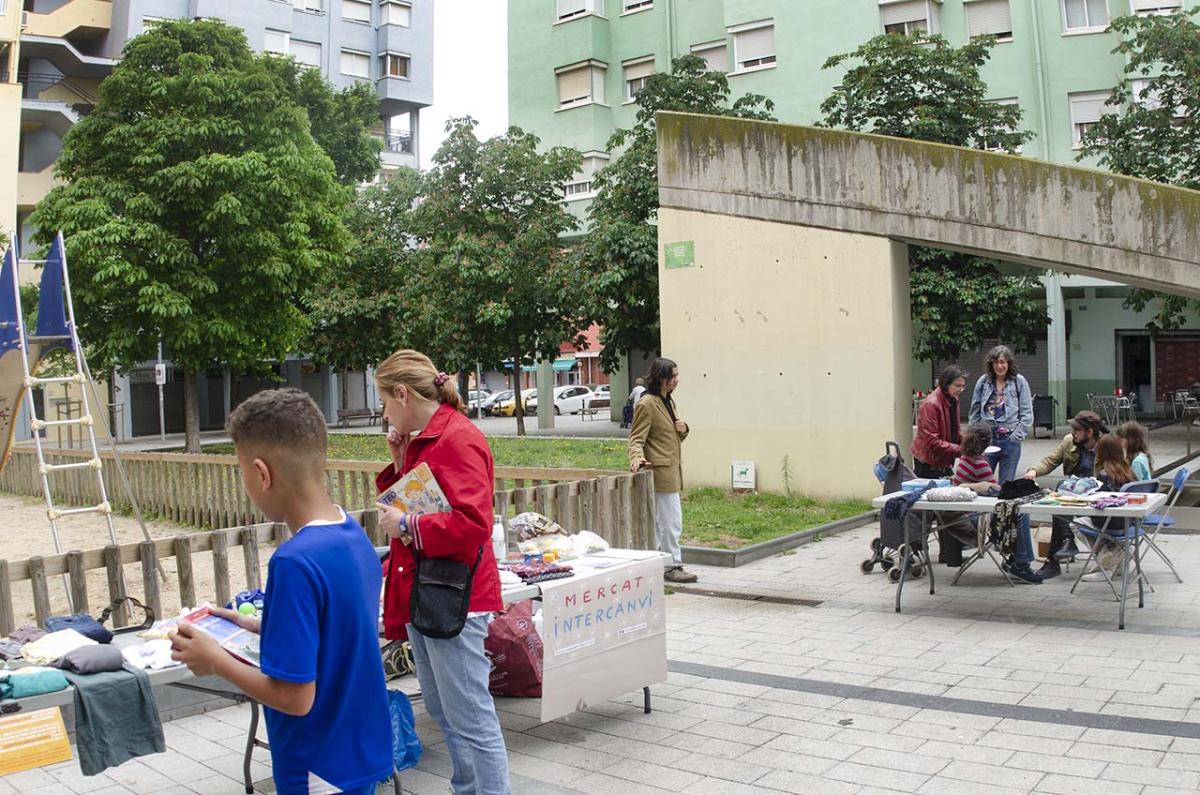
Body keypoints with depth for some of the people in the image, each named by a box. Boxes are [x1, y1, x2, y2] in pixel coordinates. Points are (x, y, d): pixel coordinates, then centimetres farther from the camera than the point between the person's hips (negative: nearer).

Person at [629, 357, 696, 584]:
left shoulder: (668, 401, 16)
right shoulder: (646, 404, -13)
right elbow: (637, 438, -14)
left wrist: (683, 429, 4)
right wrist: (636, 457, -32)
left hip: (672, 470, 10)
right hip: (661, 471, -10)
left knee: (660, 522, 14)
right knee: (672, 522, -5)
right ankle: (672, 567, 4)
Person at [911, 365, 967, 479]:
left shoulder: (953, 401, 8)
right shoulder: (931, 404, -19)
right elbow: (931, 442, -23)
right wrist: (959, 450, -26)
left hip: (944, 462, 8)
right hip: (928, 463, -8)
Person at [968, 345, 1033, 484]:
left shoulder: (1019, 381, 0)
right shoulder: (983, 381, 5)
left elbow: (1027, 413, -1)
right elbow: (974, 412, 9)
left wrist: (1017, 436, -7)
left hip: (1010, 440, -1)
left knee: (1006, 484, 6)